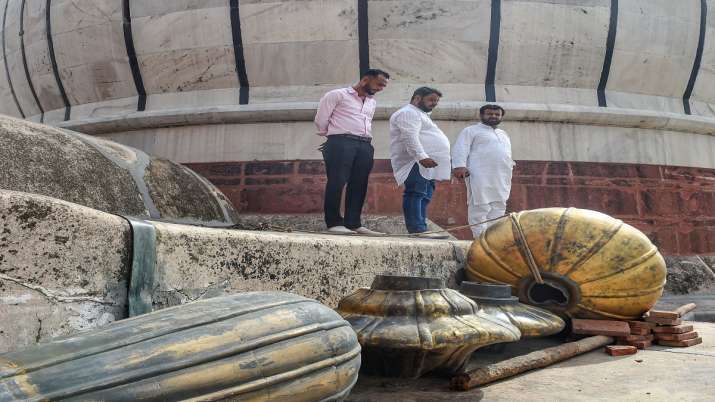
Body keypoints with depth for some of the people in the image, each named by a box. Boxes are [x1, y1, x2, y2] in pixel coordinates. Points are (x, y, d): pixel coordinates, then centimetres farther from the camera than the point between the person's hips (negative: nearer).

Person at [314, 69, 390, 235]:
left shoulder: (371, 103, 25)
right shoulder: (337, 95, 4)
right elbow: (321, 119, 2)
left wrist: (365, 141, 16)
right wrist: (331, 136, 13)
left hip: (365, 146, 7)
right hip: (341, 142, -7)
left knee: (359, 185, 1)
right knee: (337, 182, -12)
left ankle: (353, 224, 3)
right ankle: (334, 223, -10)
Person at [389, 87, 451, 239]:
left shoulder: (420, 115, 32)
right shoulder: (408, 113, -3)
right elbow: (410, 137, -17)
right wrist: (422, 156, -28)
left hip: (427, 165, 11)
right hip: (416, 163, -11)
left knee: (424, 197, 6)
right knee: (416, 194, -17)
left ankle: (419, 229, 5)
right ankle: (418, 230, -26)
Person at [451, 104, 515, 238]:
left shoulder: (503, 134, 31)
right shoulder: (471, 130, 8)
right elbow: (460, 148, -4)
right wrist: (459, 165, -19)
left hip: (502, 178, 7)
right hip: (481, 175, -7)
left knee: (499, 207, 0)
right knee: (480, 207, -14)